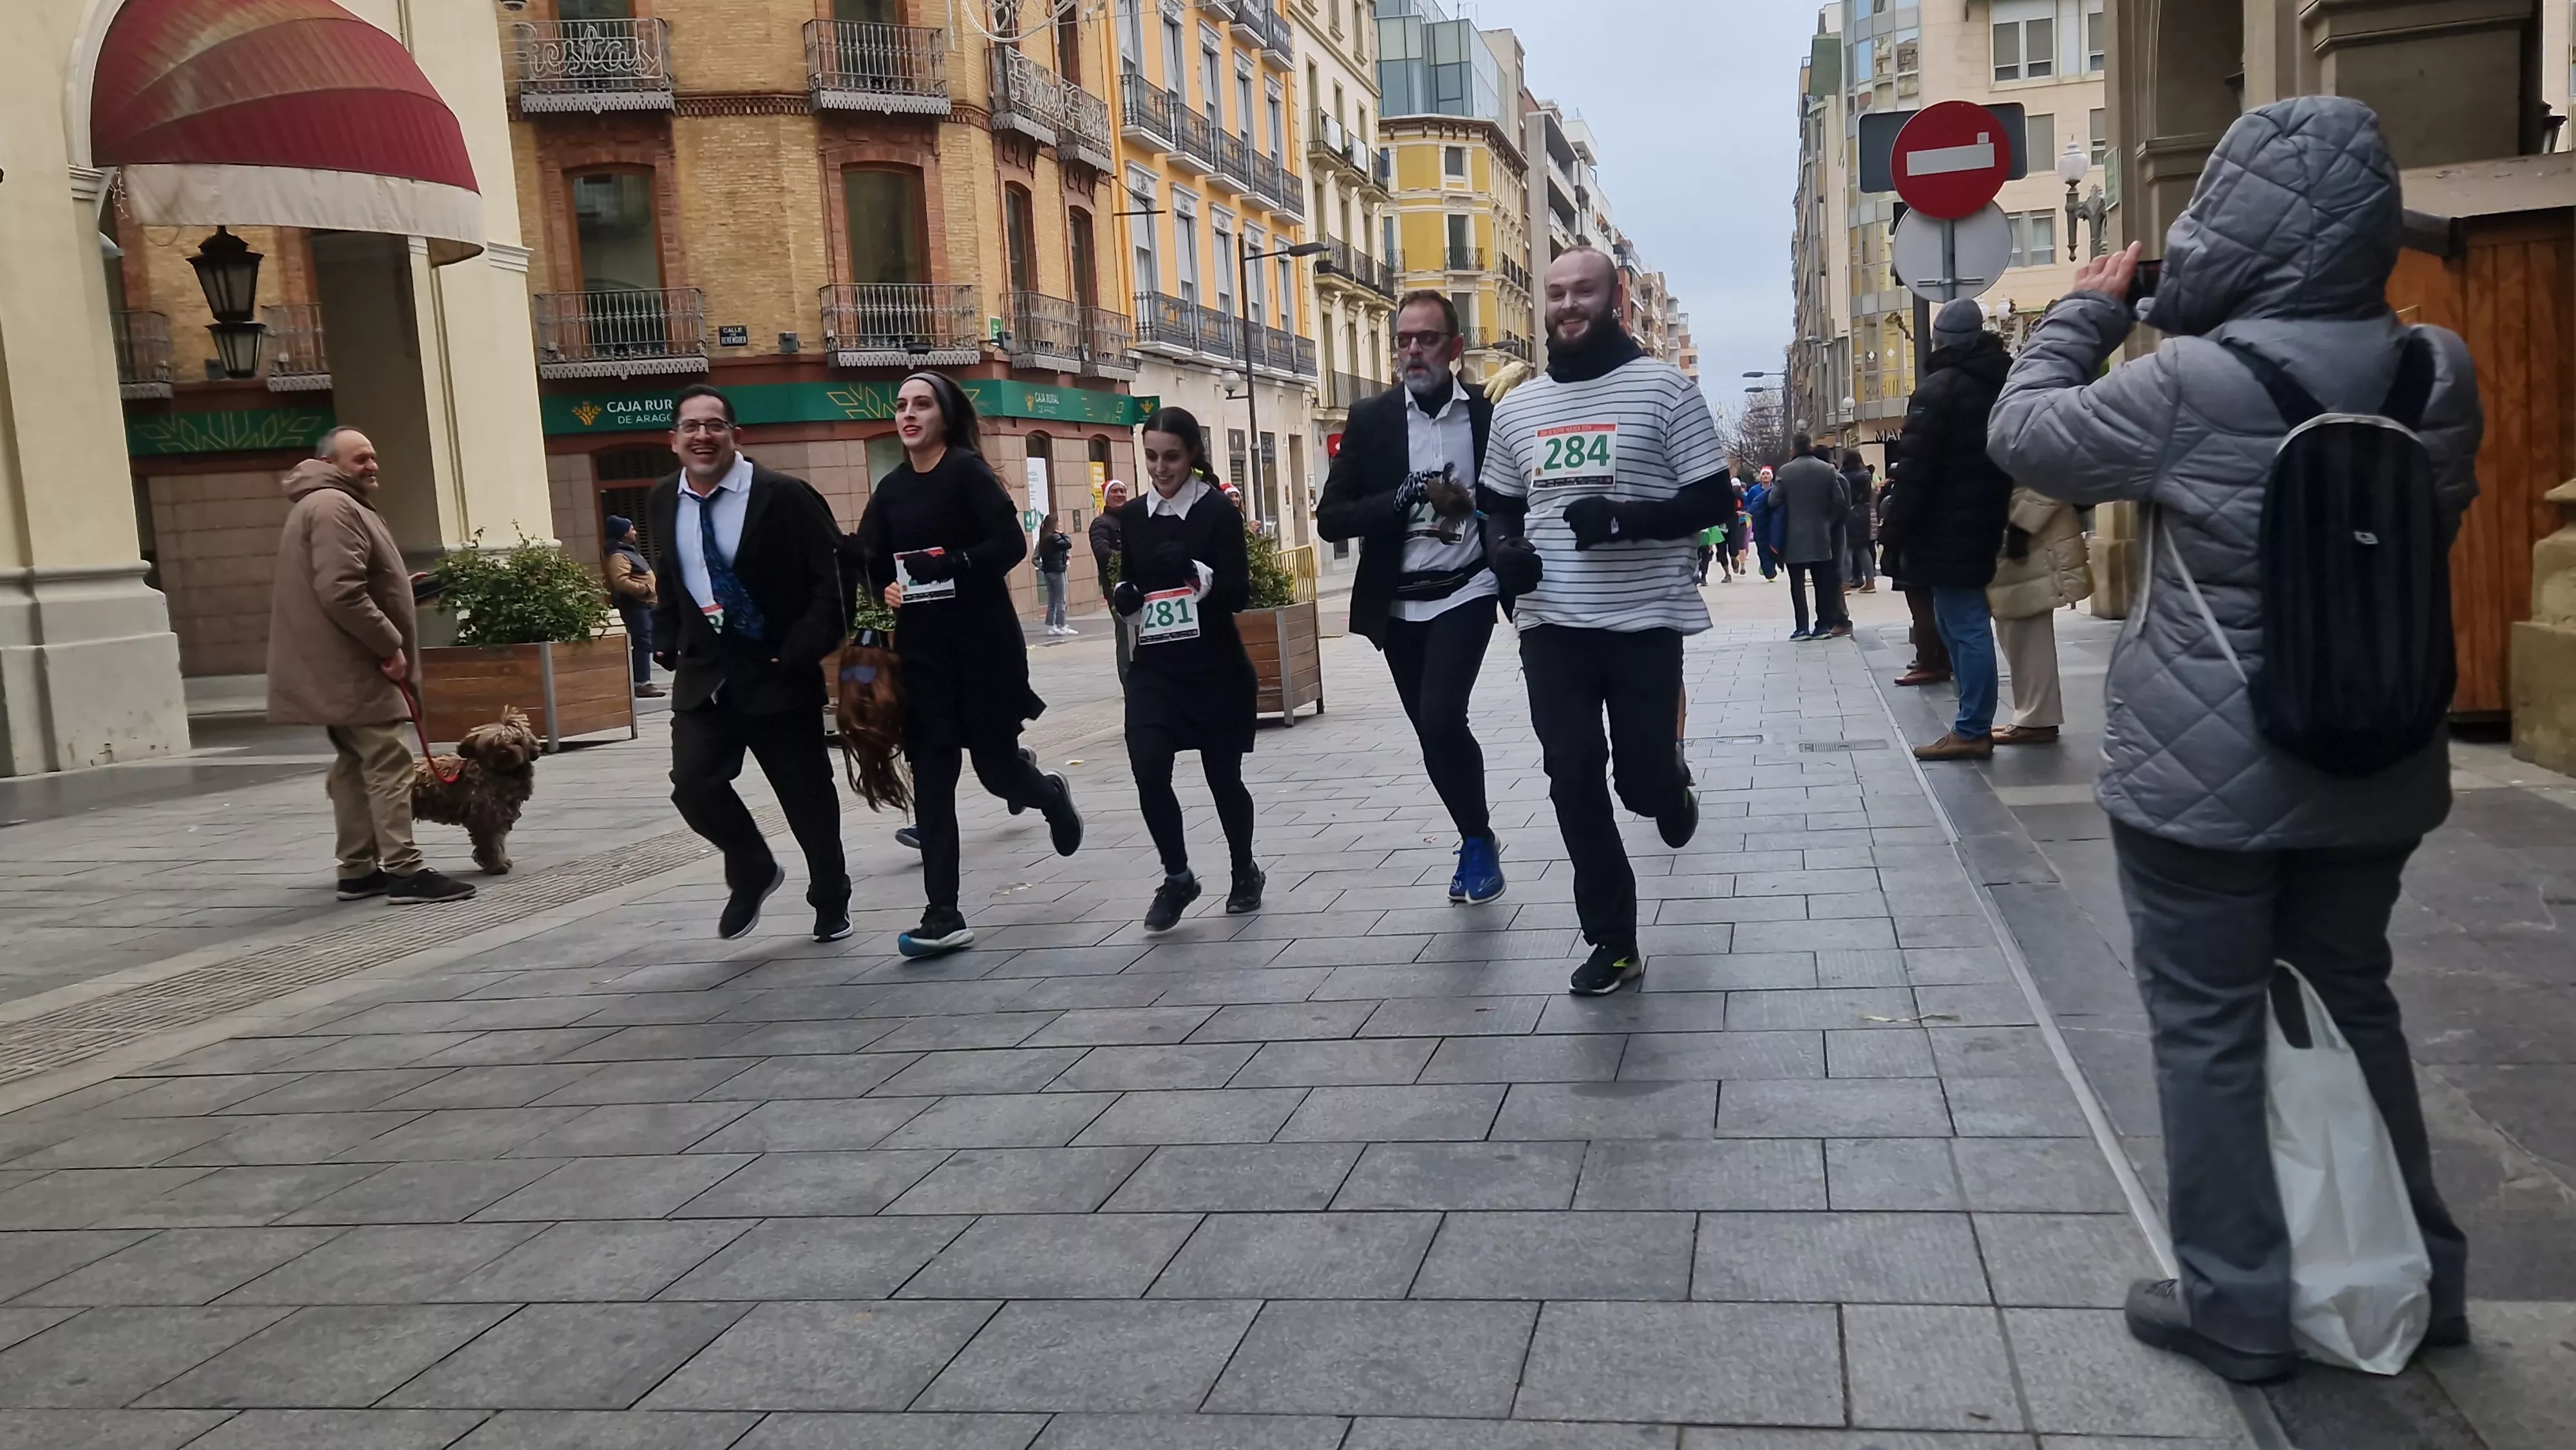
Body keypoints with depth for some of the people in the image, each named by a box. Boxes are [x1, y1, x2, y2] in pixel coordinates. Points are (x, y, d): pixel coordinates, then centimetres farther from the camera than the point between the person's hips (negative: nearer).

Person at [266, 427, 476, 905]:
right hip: (356, 668, -11)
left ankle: (358, 871, 16)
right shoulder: (335, 508, -15)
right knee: (389, 766, -12)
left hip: (340, 669, 11)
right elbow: (341, 593, -26)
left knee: (355, 767, 12)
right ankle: (405, 872, -14)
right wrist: (390, 644, -20)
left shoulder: (325, 506, 22)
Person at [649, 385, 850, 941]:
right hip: (703, 671, 4)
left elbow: (833, 577, -12)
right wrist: (668, 643, 10)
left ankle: (831, 901, 28)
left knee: (807, 795, 5)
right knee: (694, 784, -12)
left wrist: (802, 652, -19)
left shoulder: (785, 496, -11)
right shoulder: (663, 500, 6)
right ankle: (753, 872, 16)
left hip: (779, 671, -4)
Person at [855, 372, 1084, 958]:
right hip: (921, 646, 5)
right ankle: (944, 917, -1)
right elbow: (872, 563, 14)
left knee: (995, 766, 2)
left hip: (982, 639, -5)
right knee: (931, 777, -2)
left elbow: (1011, 542, -17)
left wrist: (946, 570, -24)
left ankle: (1052, 794, 40)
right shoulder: (891, 487, 10)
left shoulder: (967, 469, -7)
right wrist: (888, 588, -6)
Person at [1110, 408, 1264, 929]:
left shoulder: (1219, 511, -9)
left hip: (1216, 668, -3)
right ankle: (1177, 877, 9)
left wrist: (1195, 571, -30)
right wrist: (1123, 596, -7)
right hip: (1155, 668, 3)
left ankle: (1245, 873, 34)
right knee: (1148, 772, -14)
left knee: (1223, 777, 9)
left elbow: (1240, 593, -14)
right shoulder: (1133, 516, 5)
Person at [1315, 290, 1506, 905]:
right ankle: (1477, 841, 32)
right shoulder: (1371, 418, 0)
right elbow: (1331, 518, -5)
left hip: (1465, 592, -3)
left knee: (1441, 719, -20)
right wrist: (1401, 498, -19)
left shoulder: (1491, 411, -2)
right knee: (1432, 732, 10)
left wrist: (1473, 505, -11)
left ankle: (1478, 840, 3)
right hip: (1399, 602, 3)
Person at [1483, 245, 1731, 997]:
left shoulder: (1664, 388, -4)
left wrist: (1627, 519, -21)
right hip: (1551, 625, 4)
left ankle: (1674, 792, 42)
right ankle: (1614, 943, 12)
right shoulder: (1516, 406, 10)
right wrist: (1505, 550, -1)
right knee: (1574, 782, 0)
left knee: (1642, 779, 2)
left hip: (1644, 622, -3)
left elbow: (1713, 500, -5)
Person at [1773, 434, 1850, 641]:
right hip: (1821, 535, 3)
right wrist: (1827, 521, 13)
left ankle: (1802, 628, -2)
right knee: (1822, 581, 9)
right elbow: (1839, 503, 0)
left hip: (1794, 536, -3)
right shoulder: (1827, 470, 1)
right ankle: (1823, 625, 9)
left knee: (1797, 583, 1)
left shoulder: (1786, 471, -7)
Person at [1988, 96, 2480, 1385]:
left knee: (2208, 1032, 7)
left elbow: (2025, 433, -7)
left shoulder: (2193, 386, -21)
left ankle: (2238, 1307, 16)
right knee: (2352, 1004, 22)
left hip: (2204, 778, -6)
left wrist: (2087, 307, 8)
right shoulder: (2439, 376, -2)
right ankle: (2421, 1274, 34)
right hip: (2375, 769, 6)